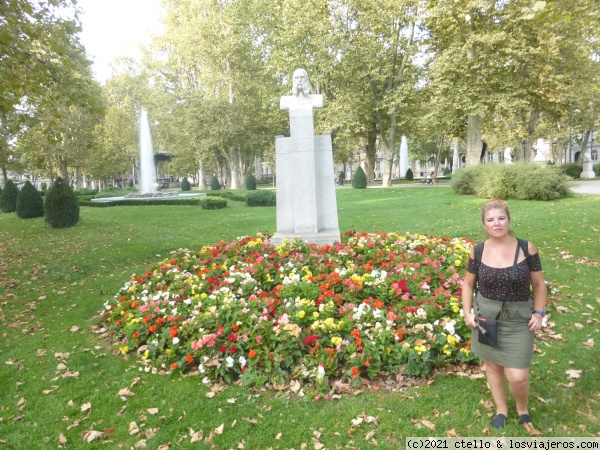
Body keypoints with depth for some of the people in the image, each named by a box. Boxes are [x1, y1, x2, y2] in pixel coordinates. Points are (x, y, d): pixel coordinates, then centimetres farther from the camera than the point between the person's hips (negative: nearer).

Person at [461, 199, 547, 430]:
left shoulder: (526, 248, -8)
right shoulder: (478, 252, -6)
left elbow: (539, 284, 3)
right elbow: (468, 284, 7)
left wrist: (538, 313, -6)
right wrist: (467, 313, -2)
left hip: (519, 320, -1)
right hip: (486, 317, 1)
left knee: (518, 376, -1)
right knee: (493, 366, 15)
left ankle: (522, 407, 33)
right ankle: (501, 408, 40)